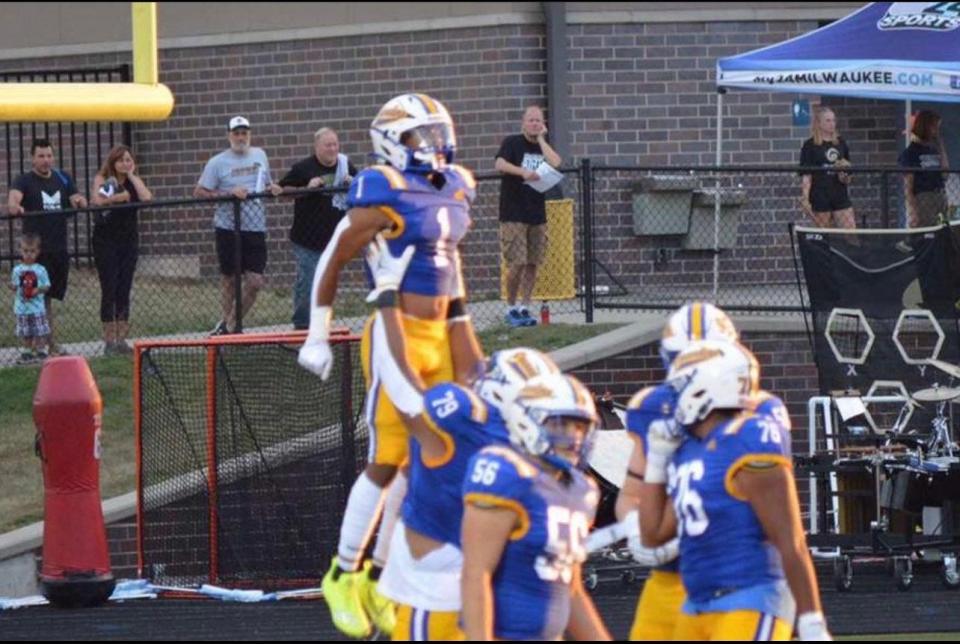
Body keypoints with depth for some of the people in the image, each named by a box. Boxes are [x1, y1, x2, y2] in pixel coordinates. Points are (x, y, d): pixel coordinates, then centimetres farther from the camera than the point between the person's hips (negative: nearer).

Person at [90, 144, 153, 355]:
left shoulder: (135, 181, 7)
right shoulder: (102, 179, -2)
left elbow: (147, 198, -13)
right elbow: (98, 199, -20)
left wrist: (131, 176, -7)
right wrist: (121, 196, -16)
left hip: (128, 240, 3)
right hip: (105, 241, -3)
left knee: (124, 291, 4)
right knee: (109, 290, -4)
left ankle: (121, 339, 7)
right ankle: (109, 340, -1)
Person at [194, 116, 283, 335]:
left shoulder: (260, 155, 11)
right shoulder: (217, 162, -3)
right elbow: (199, 192, -7)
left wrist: (272, 188, 1)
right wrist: (229, 193, -17)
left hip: (255, 228, 3)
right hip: (228, 228, -3)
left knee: (255, 281, -6)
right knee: (228, 278, 7)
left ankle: (229, 326, 7)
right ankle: (226, 322, 22)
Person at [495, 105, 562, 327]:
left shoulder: (543, 147, 13)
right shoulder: (512, 143, 0)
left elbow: (555, 163, -8)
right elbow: (500, 164, -16)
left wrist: (540, 138, -2)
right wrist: (522, 171, -30)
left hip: (537, 215, 5)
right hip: (513, 214, -5)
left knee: (532, 263, 3)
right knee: (517, 263, -9)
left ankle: (524, 308, 10)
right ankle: (511, 308, 3)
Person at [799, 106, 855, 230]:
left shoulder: (840, 143, 11)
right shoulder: (810, 146, -2)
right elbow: (806, 175, -6)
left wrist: (846, 177, -1)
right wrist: (805, 197, -15)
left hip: (840, 195, 4)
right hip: (820, 195, -4)